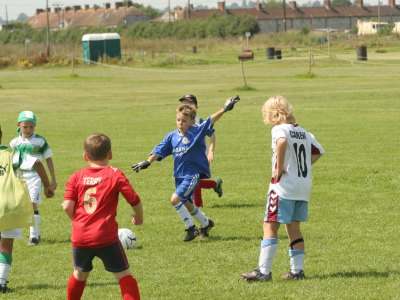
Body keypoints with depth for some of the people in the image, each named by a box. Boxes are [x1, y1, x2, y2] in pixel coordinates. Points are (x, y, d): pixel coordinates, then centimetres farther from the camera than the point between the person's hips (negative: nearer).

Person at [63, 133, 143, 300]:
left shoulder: (77, 177, 4)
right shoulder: (115, 175, -3)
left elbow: (67, 206, -4)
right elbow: (135, 201, -4)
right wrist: (138, 217, 16)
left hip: (80, 237, 3)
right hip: (106, 236, -3)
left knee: (80, 274, 24)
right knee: (124, 275, 3)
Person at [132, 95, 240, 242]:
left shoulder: (197, 132, -9)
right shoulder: (172, 136, 6)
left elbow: (210, 122, -19)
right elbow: (159, 150, 8)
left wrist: (225, 109, -29)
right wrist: (147, 162, -2)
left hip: (193, 173, -7)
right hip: (179, 174, 7)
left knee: (175, 199, -18)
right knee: (187, 204, 18)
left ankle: (191, 228, -3)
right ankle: (206, 223, 42)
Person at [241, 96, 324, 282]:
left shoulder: (279, 129, -10)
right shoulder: (303, 132, 14)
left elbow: (282, 142, -32)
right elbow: (318, 151, 20)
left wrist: (279, 168, -23)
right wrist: (302, 167, 15)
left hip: (283, 185, -8)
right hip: (304, 187, 8)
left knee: (270, 226, -5)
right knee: (294, 228, 15)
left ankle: (263, 271, -9)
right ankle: (297, 270, 13)